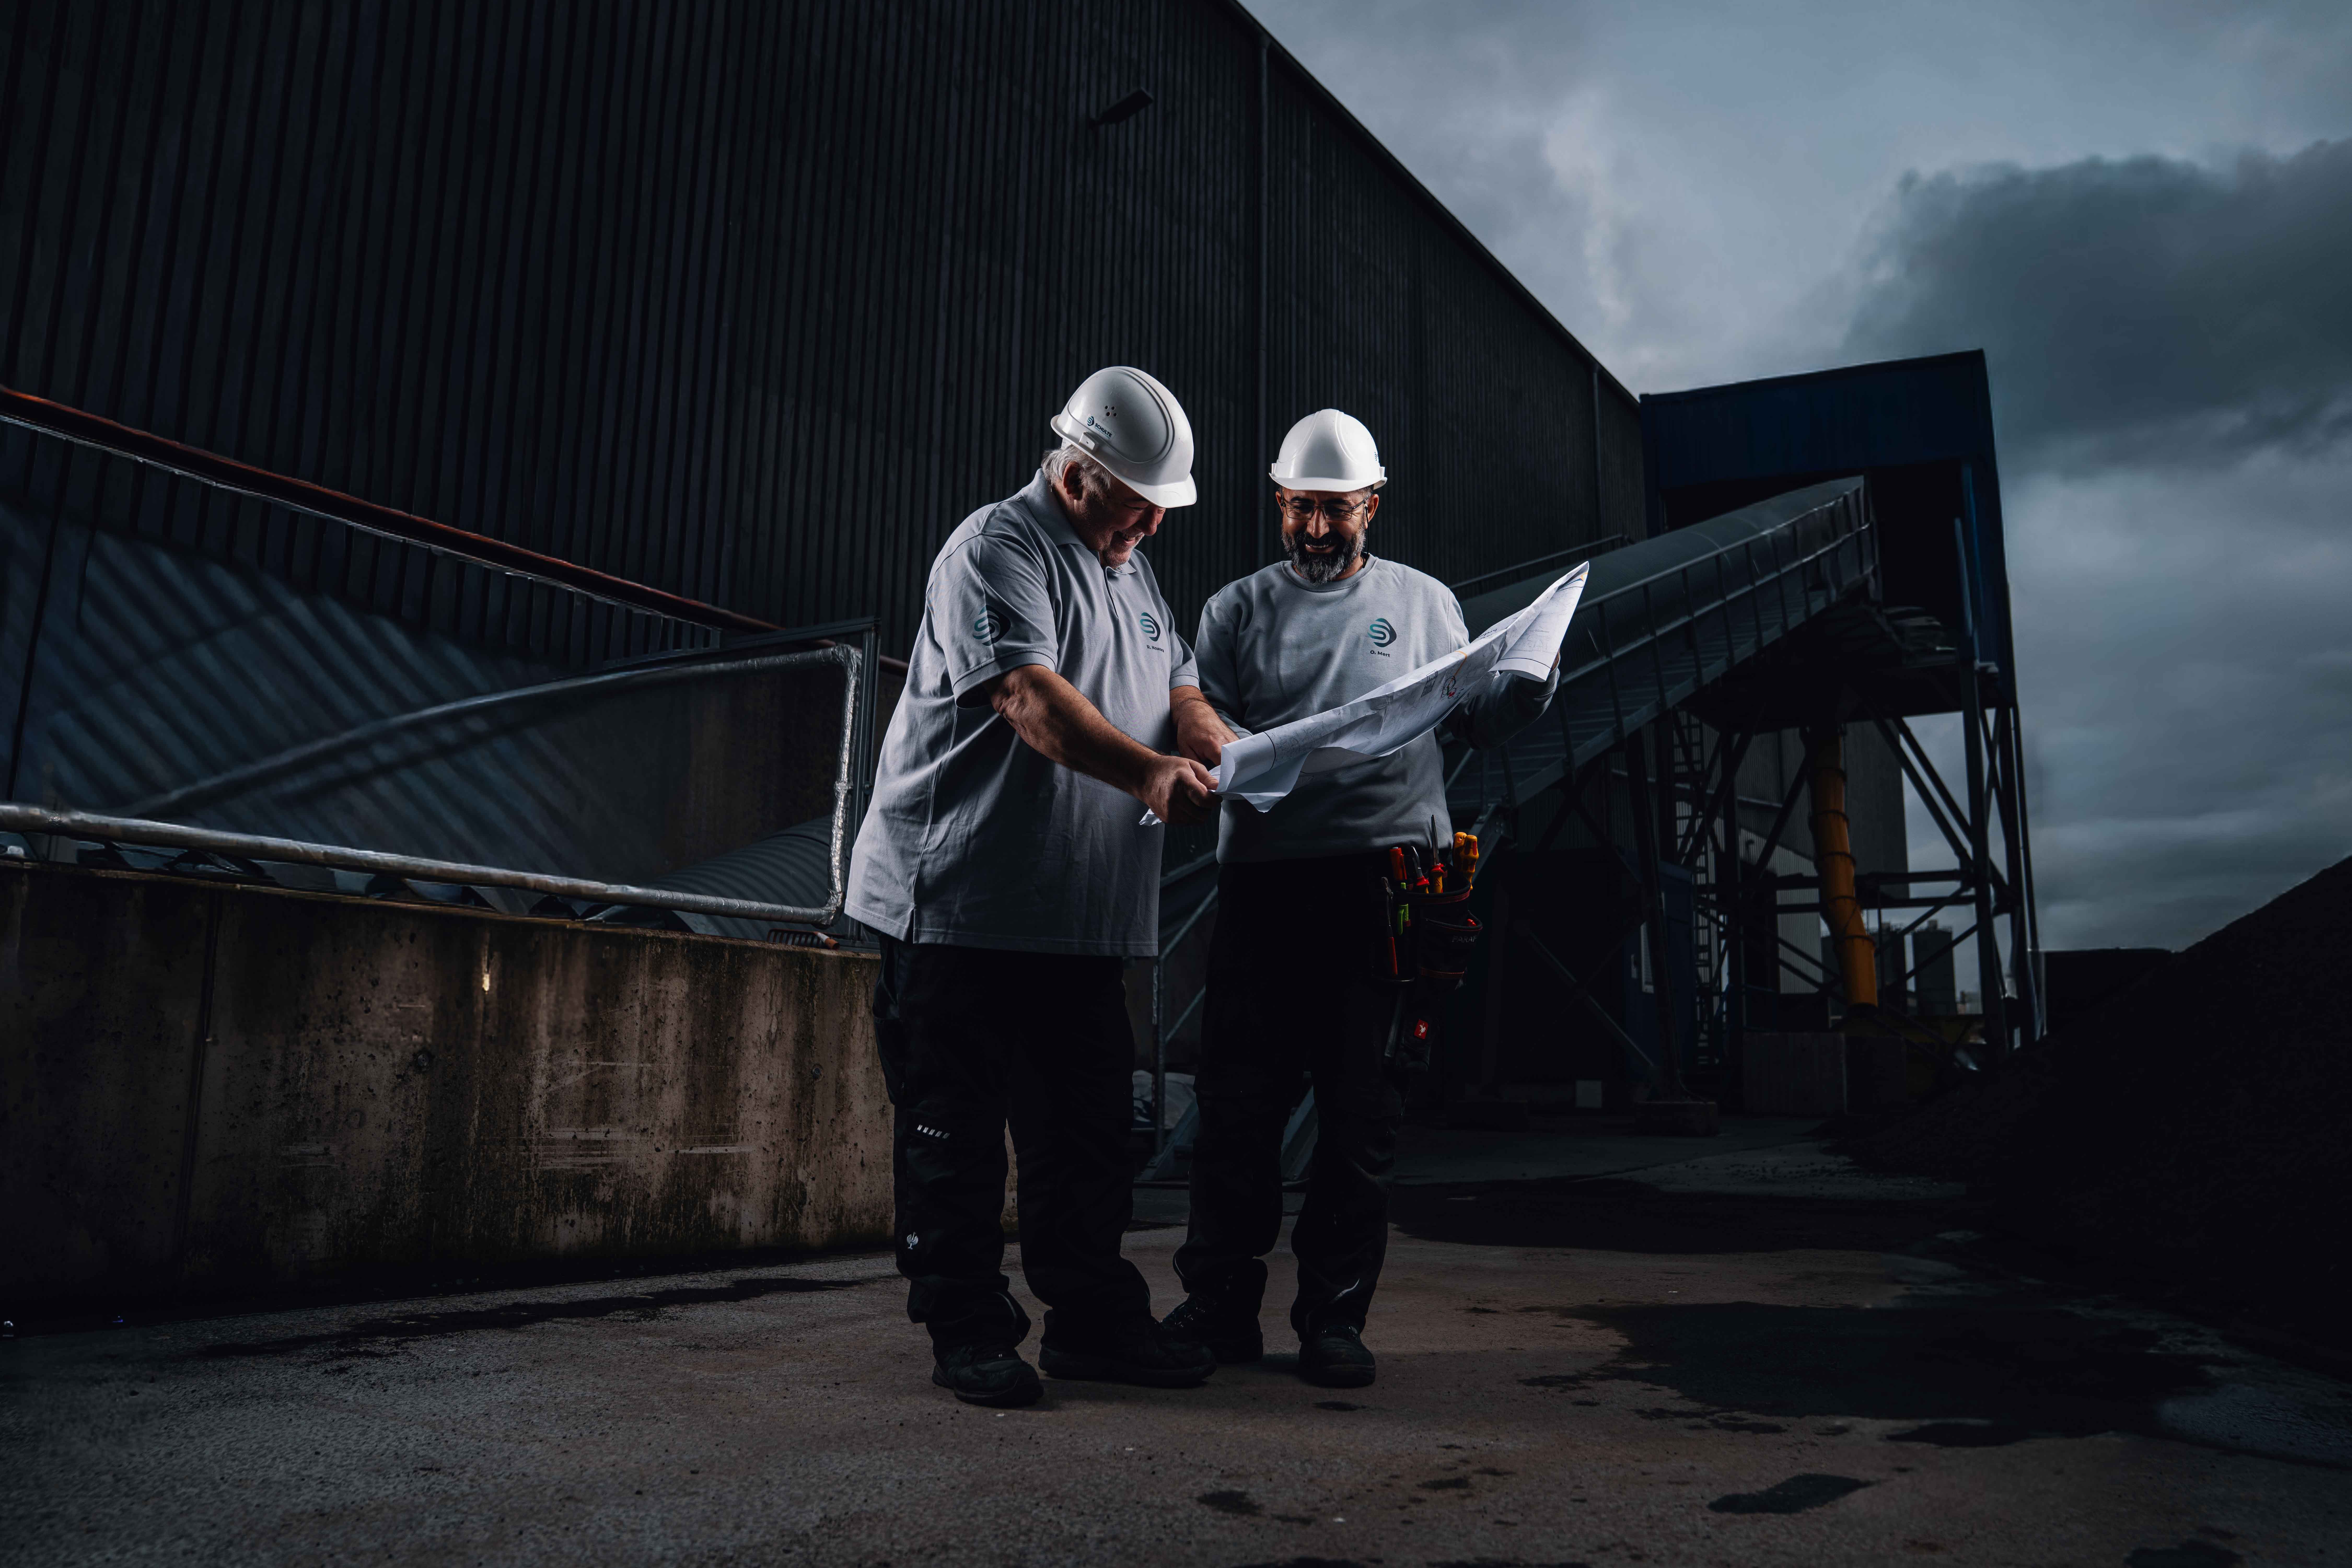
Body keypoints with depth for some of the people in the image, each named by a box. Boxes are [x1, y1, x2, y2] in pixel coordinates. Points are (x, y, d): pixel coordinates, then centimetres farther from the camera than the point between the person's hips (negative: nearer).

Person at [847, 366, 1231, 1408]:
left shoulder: (1132, 575, 20)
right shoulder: (996, 548, -8)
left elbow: (1178, 693, 16)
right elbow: (1031, 696, -23)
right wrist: (1148, 772, -36)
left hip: (1083, 915, 8)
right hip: (959, 900, -8)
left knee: (1087, 1128, 12)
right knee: (956, 1128, 1)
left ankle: (1093, 1319, 23)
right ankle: (967, 1332, 12)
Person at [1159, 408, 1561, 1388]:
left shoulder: (1423, 603, 17)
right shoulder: (1238, 608, 15)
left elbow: (1478, 720, 16)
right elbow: (1204, 725, 8)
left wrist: (1532, 678, -3)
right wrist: (1217, 745, -14)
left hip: (1385, 881, 0)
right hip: (1263, 875, 0)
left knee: (1361, 1112, 3)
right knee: (1238, 1100, 1)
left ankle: (1334, 1316, 14)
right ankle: (1220, 1304, 14)